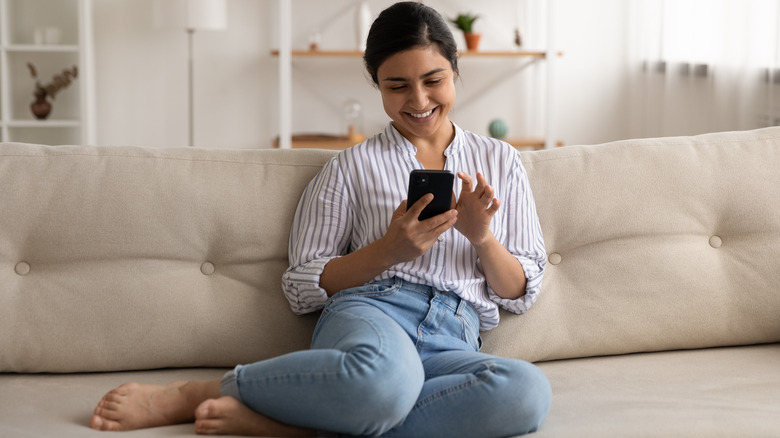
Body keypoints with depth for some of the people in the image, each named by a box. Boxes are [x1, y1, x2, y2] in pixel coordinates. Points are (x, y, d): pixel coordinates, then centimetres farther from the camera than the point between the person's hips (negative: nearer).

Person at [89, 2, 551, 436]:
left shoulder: (500, 161, 20)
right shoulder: (353, 166, 13)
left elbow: (522, 293, 17)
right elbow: (303, 287, 8)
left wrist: (481, 236, -3)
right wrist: (388, 250, -6)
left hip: (453, 343, 3)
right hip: (367, 313, -3)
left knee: (529, 390, -37)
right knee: (384, 377, -44)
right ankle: (189, 396, -24)